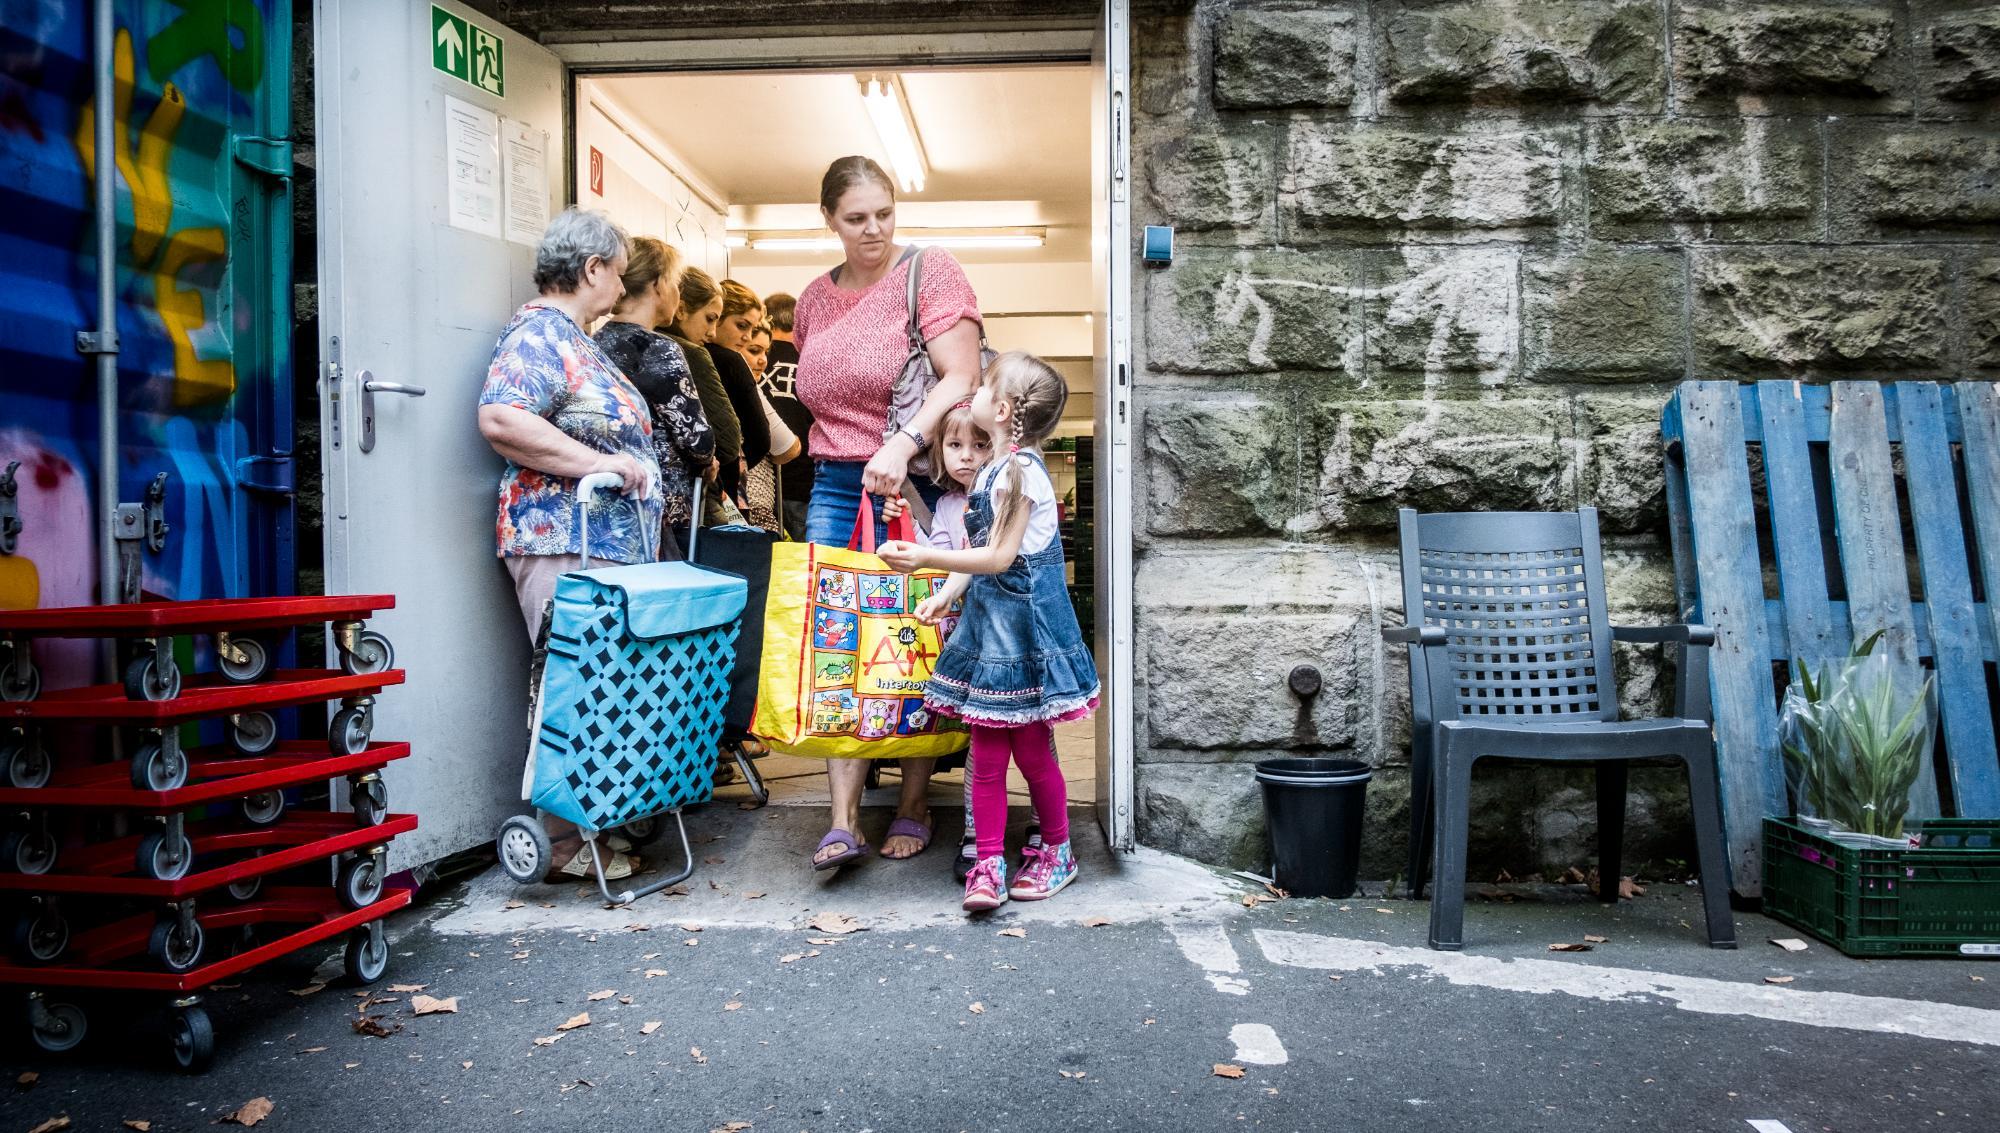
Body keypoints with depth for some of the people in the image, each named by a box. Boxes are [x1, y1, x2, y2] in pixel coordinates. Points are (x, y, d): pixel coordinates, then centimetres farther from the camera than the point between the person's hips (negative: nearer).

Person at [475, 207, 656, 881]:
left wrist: (638, 468, 20)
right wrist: (596, 462, -21)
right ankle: (564, 843, 0)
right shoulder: (538, 332, -8)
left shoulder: (574, 339, 24)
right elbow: (500, 419, -23)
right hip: (565, 544, -10)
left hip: (612, 542, 10)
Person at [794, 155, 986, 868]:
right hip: (834, 488, 5)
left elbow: (962, 378, -14)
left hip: (915, 485, -5)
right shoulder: (813, 300, 14)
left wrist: (902, 444, -26)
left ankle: (914, 806, 18)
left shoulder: (931, 273, -4)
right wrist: (832, 458, 12)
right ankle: (843, 818, 1)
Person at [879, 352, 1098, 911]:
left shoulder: (1021, 470, -16)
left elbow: (1000, 557, -18)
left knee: (1032, 752, 5)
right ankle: (990, 864, 14)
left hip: (1023, 620, -8)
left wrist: (925, 558, -20)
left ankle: (1058, 853, 24)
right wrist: (944, 596, 10)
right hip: (987, 619, 8)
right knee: (986, 754, 7)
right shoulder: (991, 471, 12)